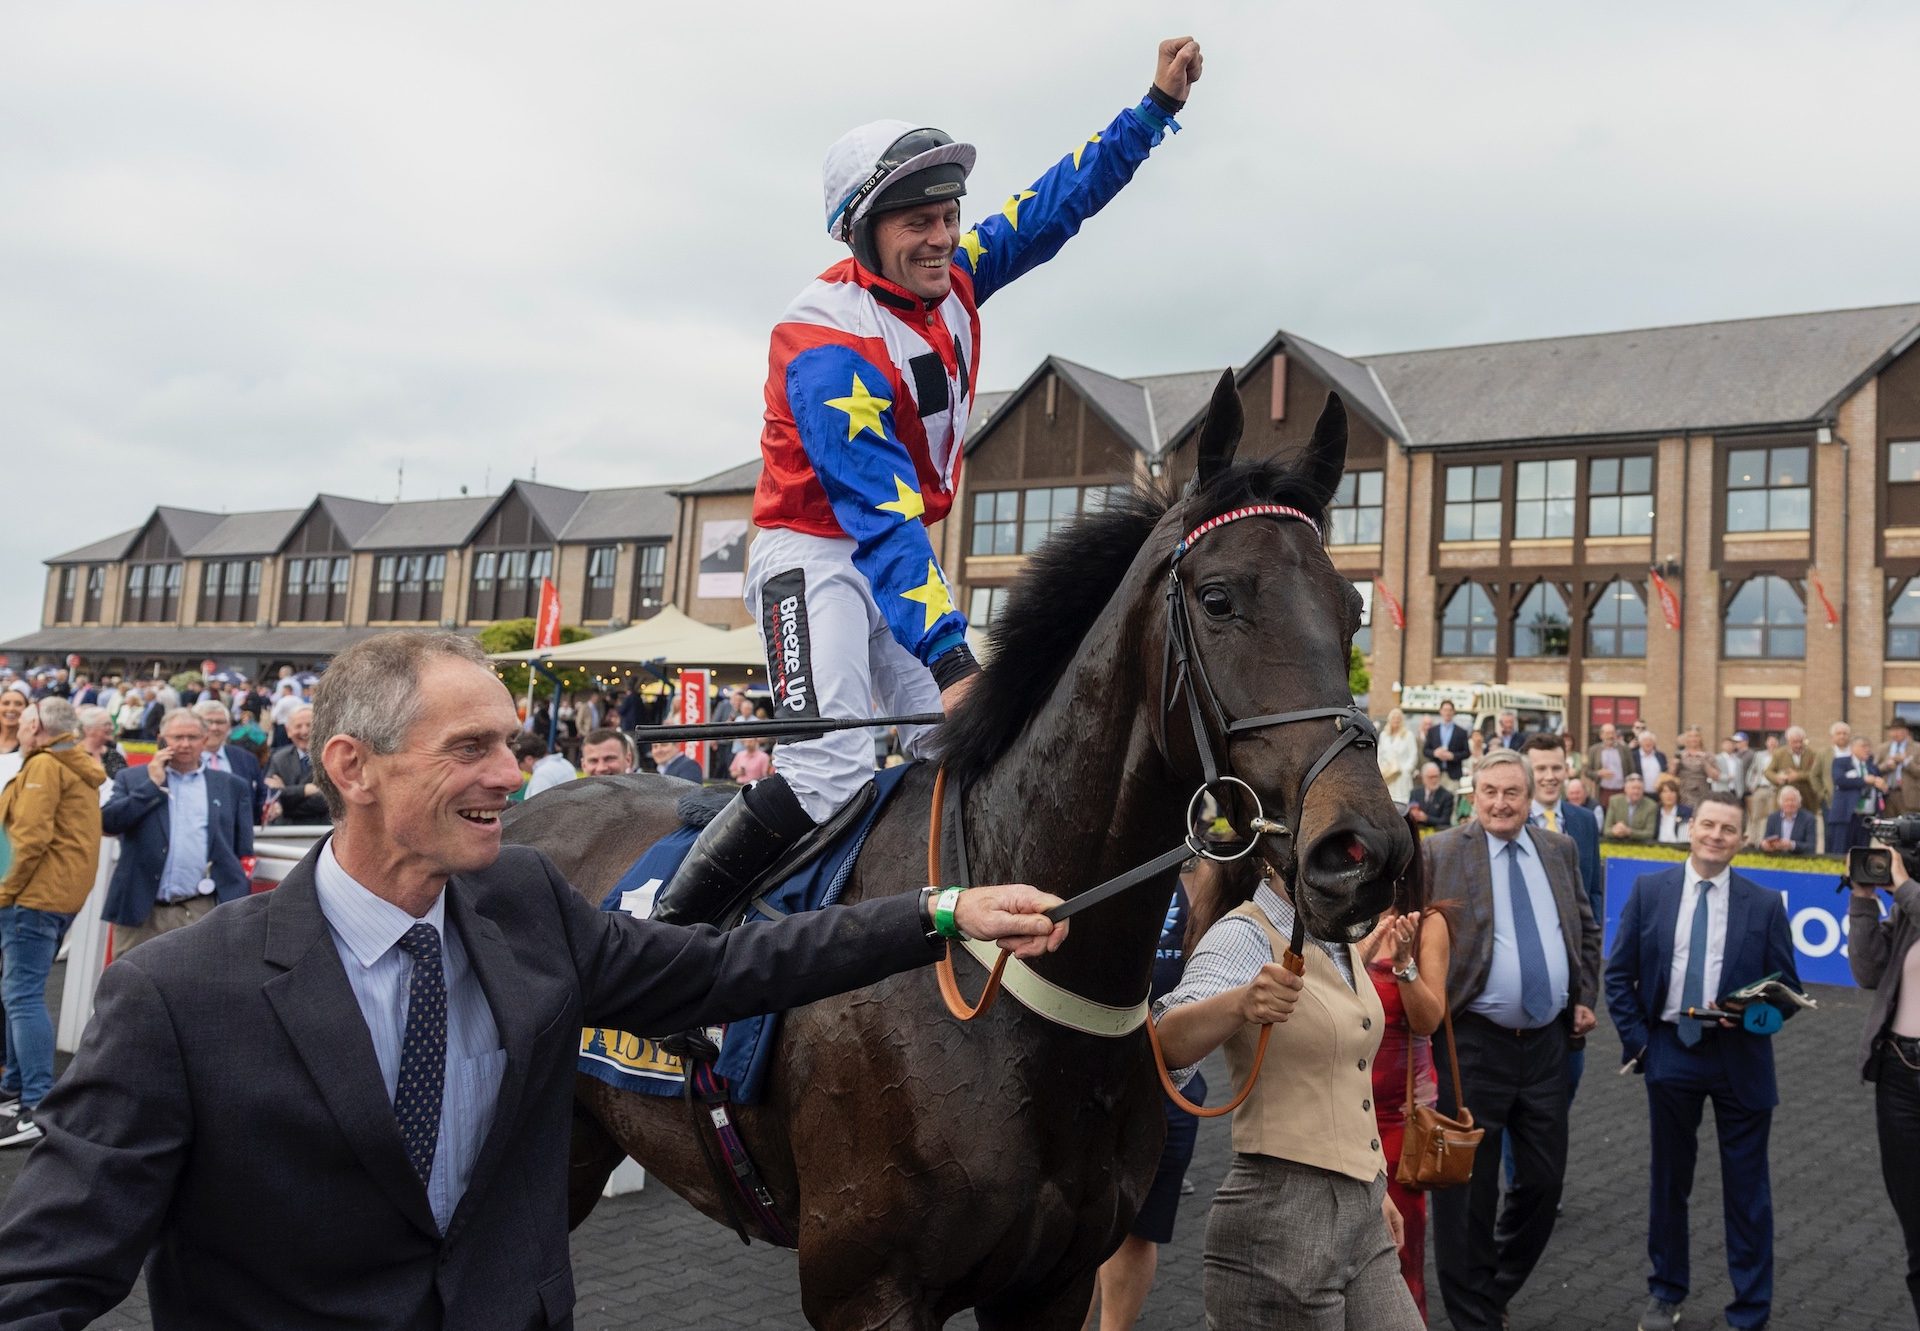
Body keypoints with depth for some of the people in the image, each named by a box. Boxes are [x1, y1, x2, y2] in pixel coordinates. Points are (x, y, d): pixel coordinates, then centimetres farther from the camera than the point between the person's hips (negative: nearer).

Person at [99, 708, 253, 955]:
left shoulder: (231, 786, 11)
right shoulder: (133, 779, 11)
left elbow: (244, 853, 10)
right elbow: (108, 823, -4)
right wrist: (153, 784, -6)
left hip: (204, 913, 0)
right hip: (142, 911, 0)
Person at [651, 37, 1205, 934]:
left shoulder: (949, 279, -2)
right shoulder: (825, 346, -25)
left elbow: (1059, 202, 11)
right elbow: (880, 514, -33)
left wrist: (1158, 106, 8)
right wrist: (950, 661, -39)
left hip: (902, 550, 8)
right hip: (814, 555, -8)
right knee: (832, 770, -24)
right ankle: (663, 928, -15)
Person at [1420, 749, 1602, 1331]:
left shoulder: (1560, 850, 8)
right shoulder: (1439, 853, -7)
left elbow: (1586, 927, 20)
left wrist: (1586, 996, 12)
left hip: (1547, 1041, 5)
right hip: (1473, 1043, -5)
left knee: (1545, 1180, 14)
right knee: (1468, 1189, 4)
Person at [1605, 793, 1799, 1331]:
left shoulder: (1765, 904, -2)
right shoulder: (1649, 890, 0)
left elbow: (1787, 987, 1)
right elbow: (1619, 974, 2)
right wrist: (1635, 1039, -5)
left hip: (1739, 1056, -1)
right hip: (1670, 1051, 1)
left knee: (1746, 1189, 6)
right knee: (1668, 1180, 15)